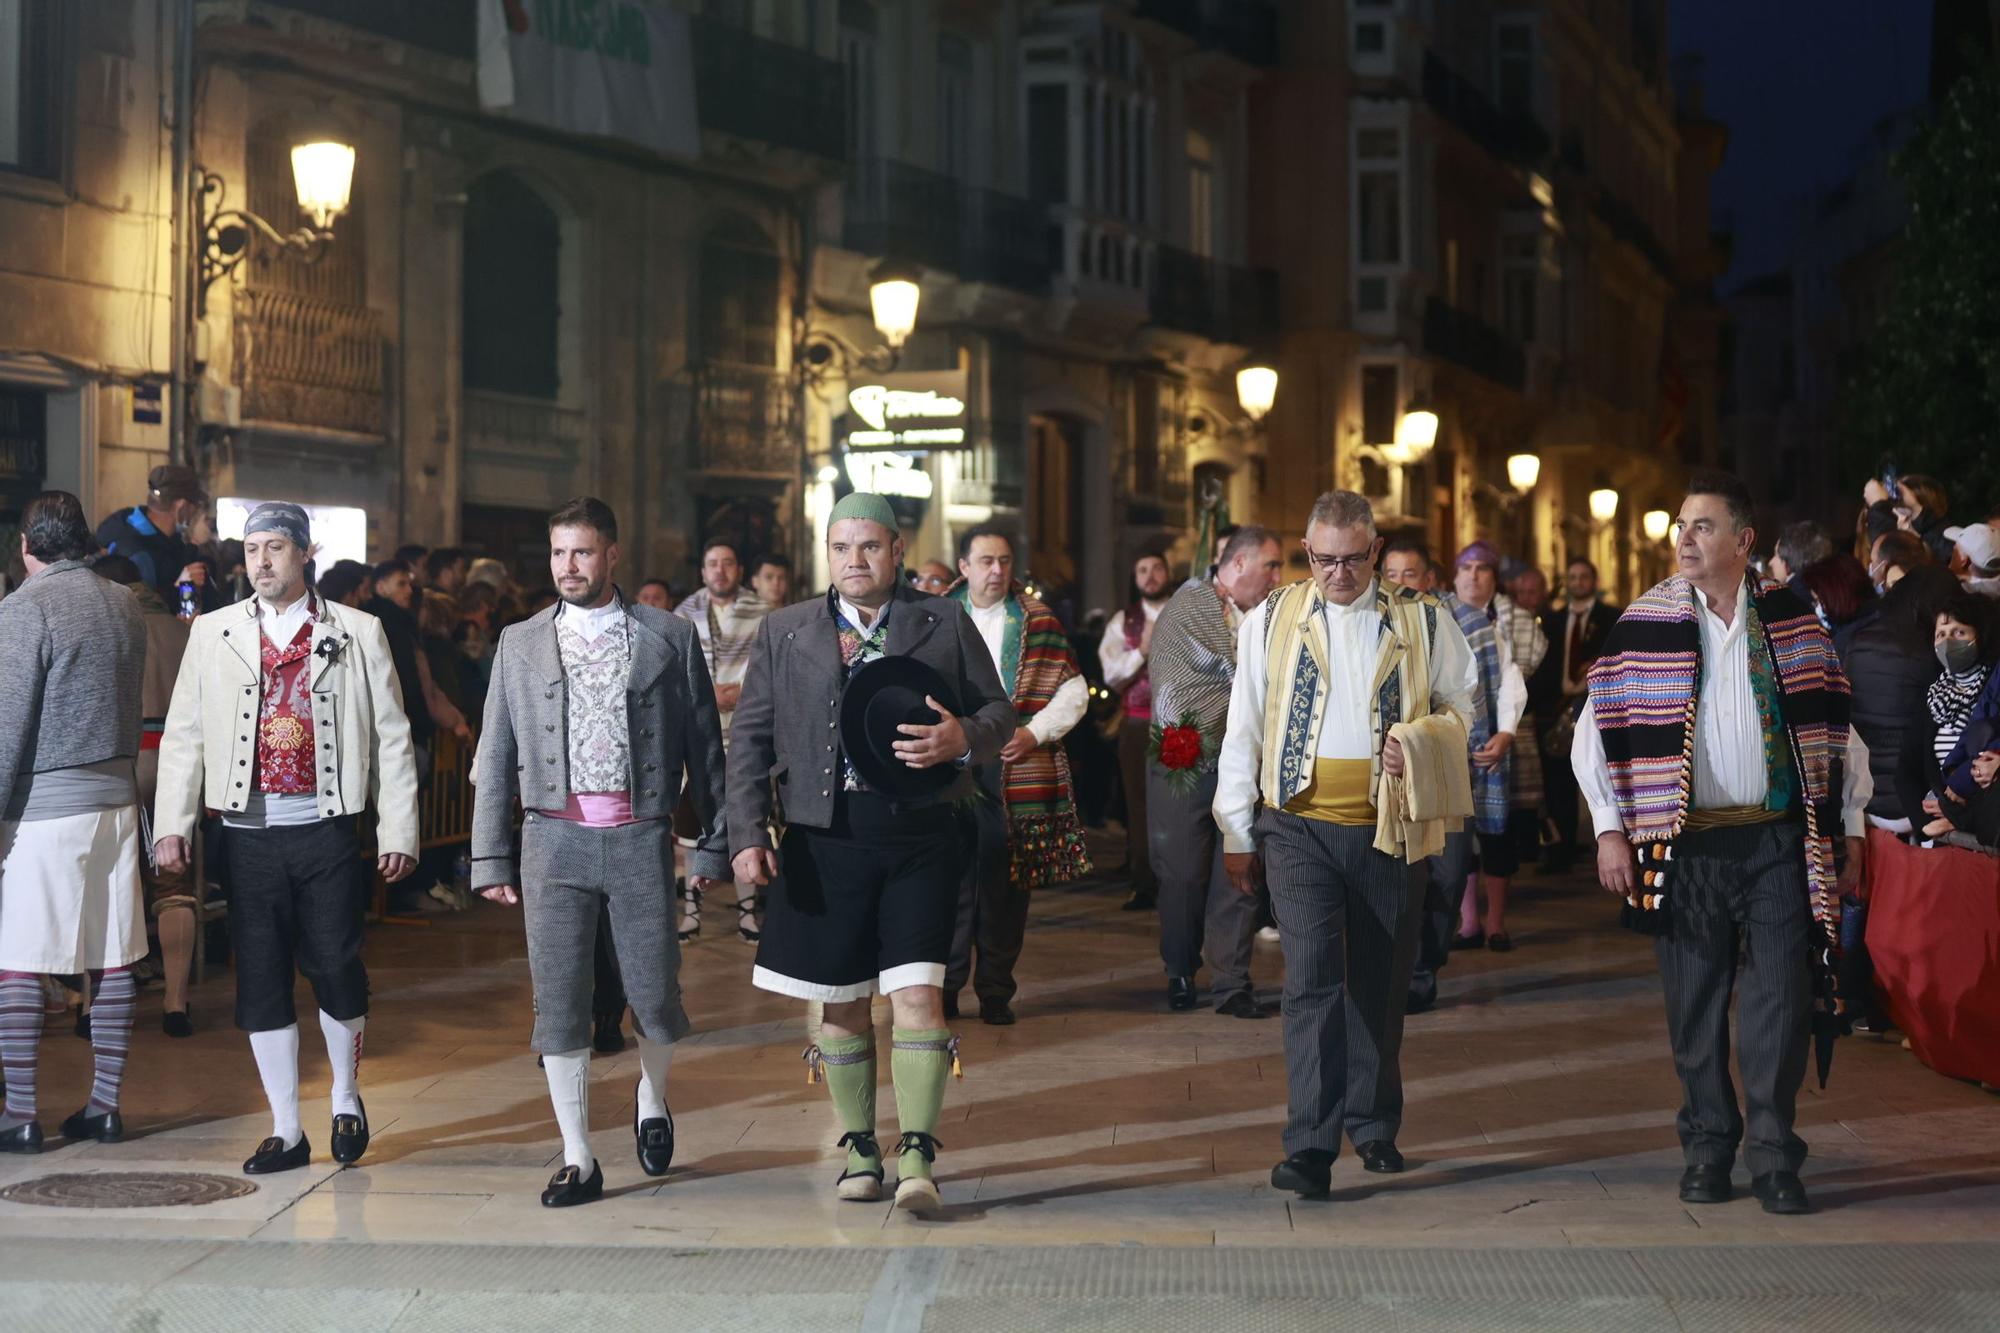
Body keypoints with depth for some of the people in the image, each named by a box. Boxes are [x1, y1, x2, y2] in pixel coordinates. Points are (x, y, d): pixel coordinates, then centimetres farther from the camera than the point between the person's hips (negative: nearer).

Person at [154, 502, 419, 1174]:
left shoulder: (358, 634, 3)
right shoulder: (213, 633, 8)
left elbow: (391, 737, 3)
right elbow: (183, 734, 7)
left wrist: (397, 831, -3)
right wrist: (172, 826, -3)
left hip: (327, 827, -2)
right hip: (251, 833, 2)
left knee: (336, 968, 0)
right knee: (260, 980, 4)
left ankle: (346, 1099, 25)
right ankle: (286, 1132, 15)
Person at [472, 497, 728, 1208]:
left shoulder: (669, 638, 5)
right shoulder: (519, 643, 10)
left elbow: (704, 746, 7)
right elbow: (495, 757, 10)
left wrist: (712, 843, 3)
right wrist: (490, 857, 5)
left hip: (640, 837, -1)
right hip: (555, 837, 1)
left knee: (654, 992, 1)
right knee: (559, 1002, 0)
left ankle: (652, 1096, 34)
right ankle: (578, 1160, 9)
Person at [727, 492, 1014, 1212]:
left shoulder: (946, 623, 7)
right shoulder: (784, 632, 9)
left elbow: (998, 711, 10)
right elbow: (750, 740, 9)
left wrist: (963, 740, -13)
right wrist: (747, 835, -1)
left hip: (920, 835, -1)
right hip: (825, 837, 2)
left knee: (916, 995, -11)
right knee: (841, 1004, 8)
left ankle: (917, 1155, -8)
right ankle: (860, 1149, 22)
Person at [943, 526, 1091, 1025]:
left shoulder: (1039, 622, 8)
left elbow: (1073, 693, 8)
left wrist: (1034, 732, -5)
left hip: (1016, 767, 0)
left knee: (1006, 882, 1)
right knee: (951, 877, -2)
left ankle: (996, 992, 9)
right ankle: (944, 989, 6)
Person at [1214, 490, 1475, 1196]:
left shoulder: (1422, 621, 5)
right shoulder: (1270, 621, 6)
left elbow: (1461, 706, 14)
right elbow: (1243, 729, 9)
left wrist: (1419, 740, -9)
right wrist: (1237, 833, 7)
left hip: (1388, 828, 1)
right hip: (1300, 827, -1)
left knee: (1380, 983, 9)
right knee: (1313, 979, -12)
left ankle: (1373, 1125, 26)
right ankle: (1310, 1146, -15)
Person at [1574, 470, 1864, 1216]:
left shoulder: (1791, 620, 4)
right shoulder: (1647, 624, 0)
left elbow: (1832, 729, 8)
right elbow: (1597, 730, 2)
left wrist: (1846, 826, 4)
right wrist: (1610, 829, -3)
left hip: (1778, 842, 0)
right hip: (1686, 845, 0)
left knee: (1782, 999, -1)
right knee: (1695, 1004, 6)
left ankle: (1773, 1156, 7)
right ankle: (1707, 1149, 18)